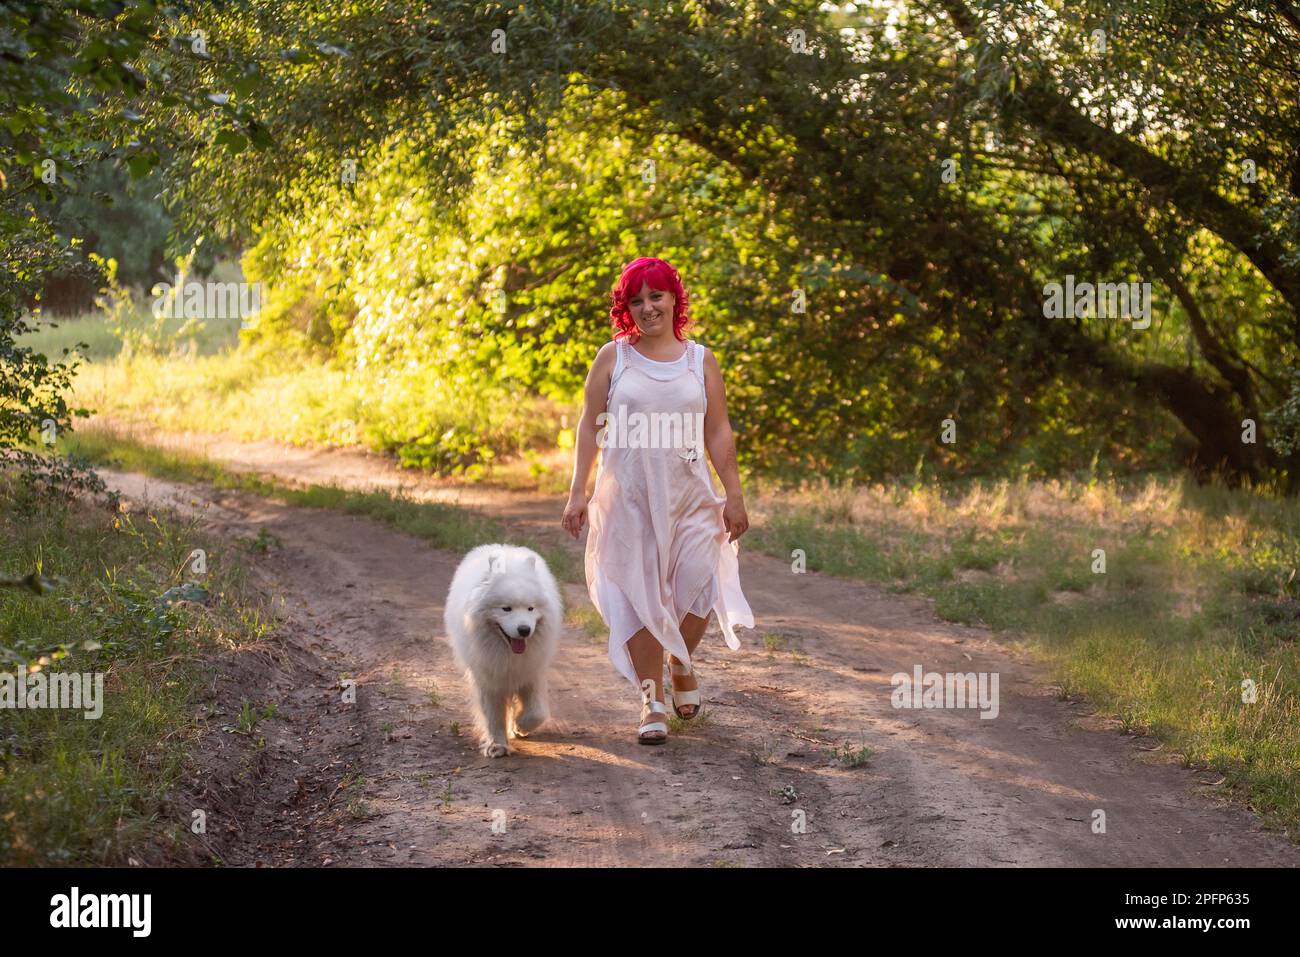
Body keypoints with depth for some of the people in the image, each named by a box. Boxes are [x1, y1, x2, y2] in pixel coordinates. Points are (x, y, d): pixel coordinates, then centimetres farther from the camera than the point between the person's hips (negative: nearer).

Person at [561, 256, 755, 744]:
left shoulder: (700, 360, 7)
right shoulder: (613, 357, 4)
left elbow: (719, 433, 8)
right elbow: (589, 427, 4)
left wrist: (734, 495, 3)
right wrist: (578, 492, -2)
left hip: (688, 493, 1)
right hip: (627, 493, -1)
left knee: (698, 580, -10)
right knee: (637, 591, -2)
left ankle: (681, 663, 21)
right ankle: (652, 700, 7)